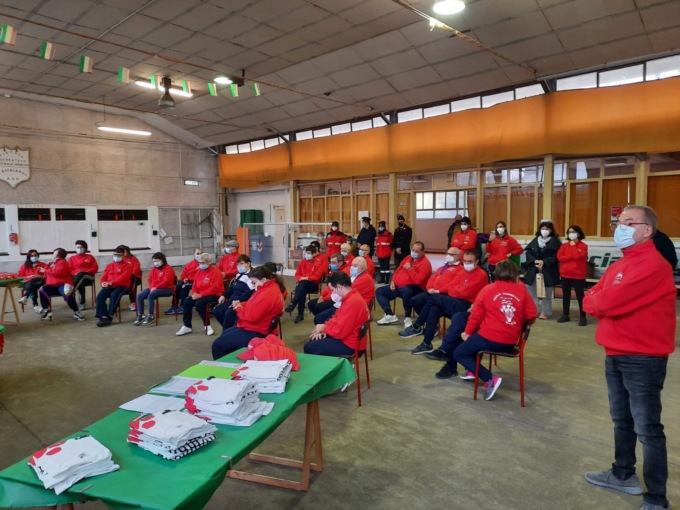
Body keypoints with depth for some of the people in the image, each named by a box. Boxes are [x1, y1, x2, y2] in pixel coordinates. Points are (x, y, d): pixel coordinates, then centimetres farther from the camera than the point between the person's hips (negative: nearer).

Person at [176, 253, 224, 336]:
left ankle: (207, 326, -13)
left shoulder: (216, 272, -15)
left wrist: (200, 295, -25)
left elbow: (214, 288, -23)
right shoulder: (199, 271, 11)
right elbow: (195, 284, 14)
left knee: (199, 303, -30)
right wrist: (194, 293, -8)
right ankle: (187, 326, 1)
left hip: (215, 295, -8)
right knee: (187, 301, -9)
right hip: (200, 295, 8)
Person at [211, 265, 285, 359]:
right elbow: (254, 305, 18)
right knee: (224, 334, 28)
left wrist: (239, 308, -10)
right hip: (257, 327, 12)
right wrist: (241, 305, -1)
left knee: (217, 345, -7)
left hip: (255, 332, -12)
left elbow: (251, 316, -29)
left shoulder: (267, 294, -28)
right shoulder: (271, 287, 6)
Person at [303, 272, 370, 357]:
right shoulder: (352, 297, 5)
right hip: (347, 338, 10)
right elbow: (336, 317, 14)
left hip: (350, 345, -10)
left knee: (309, 347, -7)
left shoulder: (352, 302, -28)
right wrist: (324, 328, -2)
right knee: (314, 340, 19)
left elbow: (340, 331, -27)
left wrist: (324, 328, -9)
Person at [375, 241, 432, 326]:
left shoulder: (425, 263, -11)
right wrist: (393, 281, 8)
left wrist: (410, 268, -19)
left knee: (406, 291, -44)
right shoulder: (408, 258, 15)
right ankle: (390, 315, -9)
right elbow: (398, 270, 24)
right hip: (398, 286, 9)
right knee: (379, 291, 0)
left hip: (414, 288, -9)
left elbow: (418, 280, -24)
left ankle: (407, 318, -23)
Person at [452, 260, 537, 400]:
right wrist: (519, 326, 21)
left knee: (459, 354, 11)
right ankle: (473, 370, 28)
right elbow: (531, 316, 1)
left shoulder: (487, 289, -5)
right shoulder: (522, 291, -2)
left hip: (489, 339, -5)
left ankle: (490, 379, -5)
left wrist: (467, 332, 14)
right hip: (511, 343, 5)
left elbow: (476, 315, -1)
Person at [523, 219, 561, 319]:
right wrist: (535, 261, -13)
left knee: (546, 293, 4)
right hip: (533, 270, 4)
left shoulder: (555, 241, -1)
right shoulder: (535, 240, 10)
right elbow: (528, 252, 3)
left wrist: (544, 262, -19)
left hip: (548, 271, -4)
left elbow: (556, 256, -10)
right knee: (531, 291, 6)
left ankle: (545, 312, 13)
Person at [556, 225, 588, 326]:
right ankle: (565, 315, 21)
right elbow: (559, 257, -5)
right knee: (566, 295, 11)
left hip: (578, 275, -4)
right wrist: (572, 256, -13)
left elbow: (577, 256, -20)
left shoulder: (583, 246, -3)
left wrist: (573, 245, -9)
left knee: (580, 296, -1)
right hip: (565, 274, 4)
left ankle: (582, 317, 6)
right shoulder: (564, 245, 8)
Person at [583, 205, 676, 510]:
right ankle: (623, 475, 37)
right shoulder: (619, 265, 12)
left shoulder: (653, 265, -19)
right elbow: (591, 299, 8)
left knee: (647, 429, 0)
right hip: (616, 354, 9)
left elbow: (606, 302, -27)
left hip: (643, 359, -9)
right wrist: (606, 302, -13)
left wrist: (598, 300, -5)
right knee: (622, 420, 21)